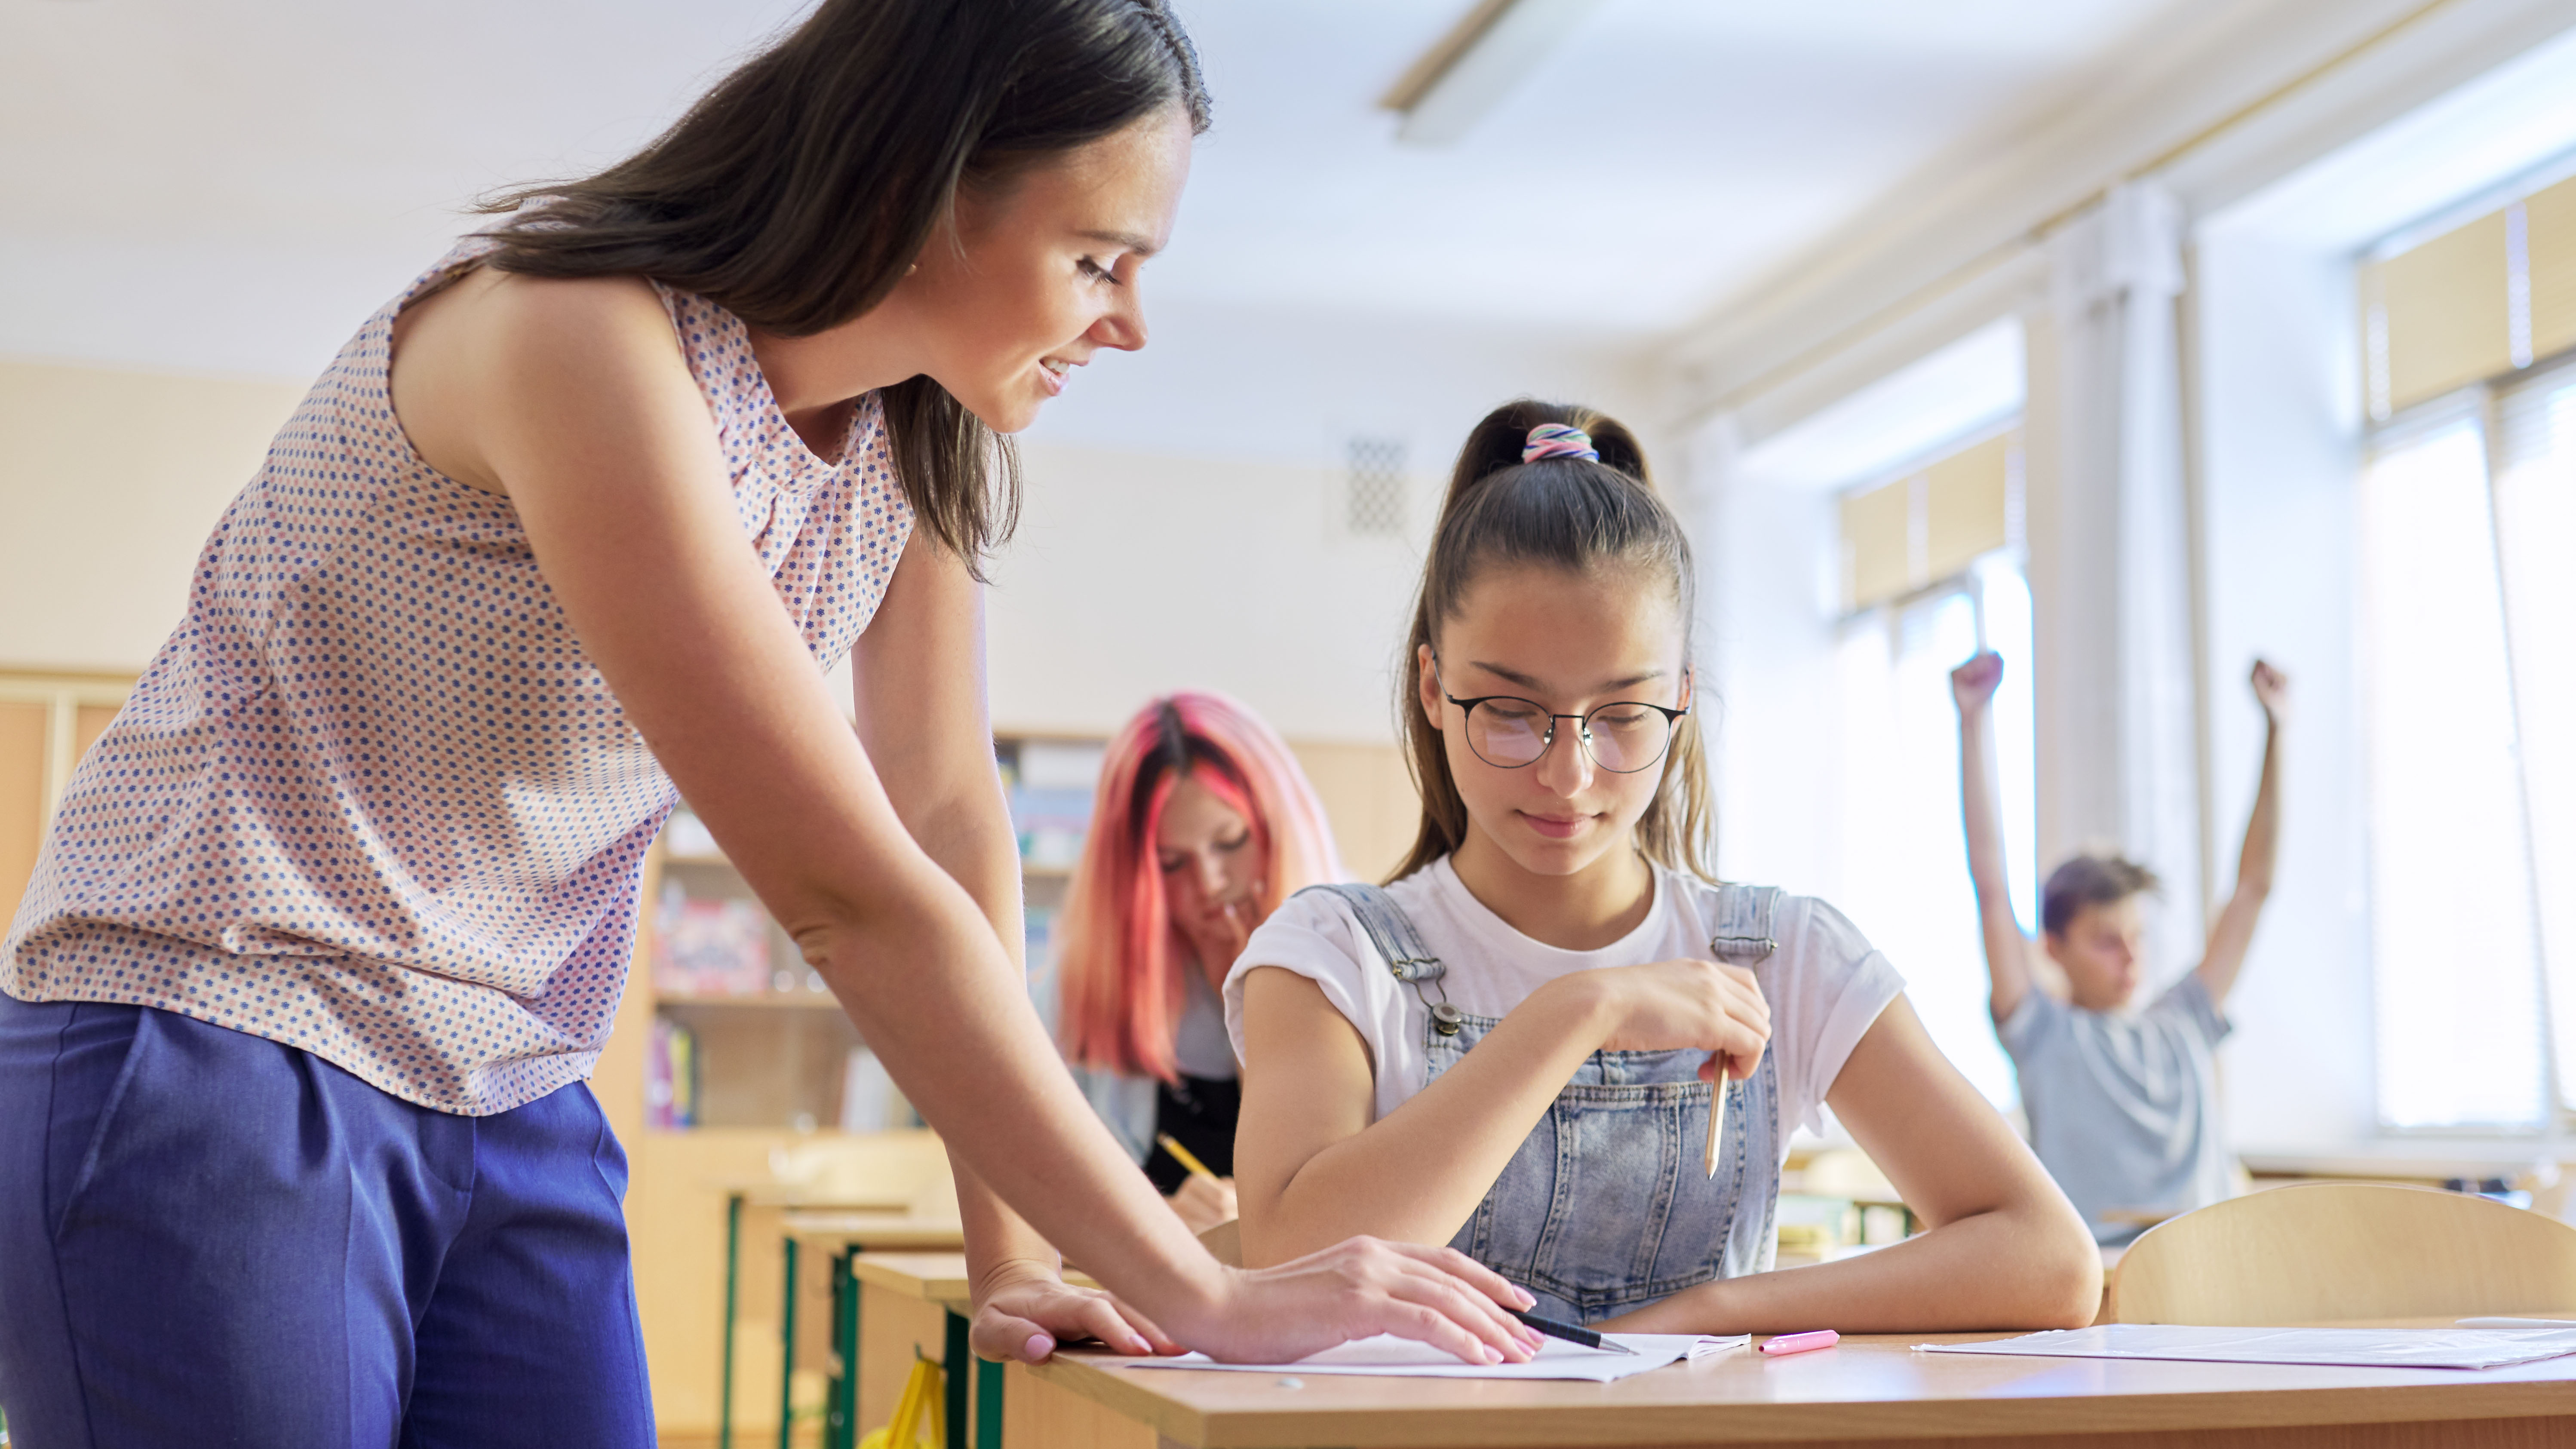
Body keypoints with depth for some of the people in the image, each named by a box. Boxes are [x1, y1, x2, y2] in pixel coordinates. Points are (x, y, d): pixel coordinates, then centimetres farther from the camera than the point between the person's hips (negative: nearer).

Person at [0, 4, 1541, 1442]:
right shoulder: (582, 341, -26)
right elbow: (850, 888, -28)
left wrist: (1012, 1261, -5)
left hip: (516, 1110, 7)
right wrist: (1201, 1297, -25)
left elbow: (952, 813, 0)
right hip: (212, 1061, -6)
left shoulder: (919, 437, 0)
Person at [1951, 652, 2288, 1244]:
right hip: (2092, 1265, -5)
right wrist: (1974, 722, 0)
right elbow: (1991, 887, 3)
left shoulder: (2182, 1027, 21)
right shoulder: (2046, 1034, 10)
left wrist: (2273, 729, 22)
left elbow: (2254, 887, 23)